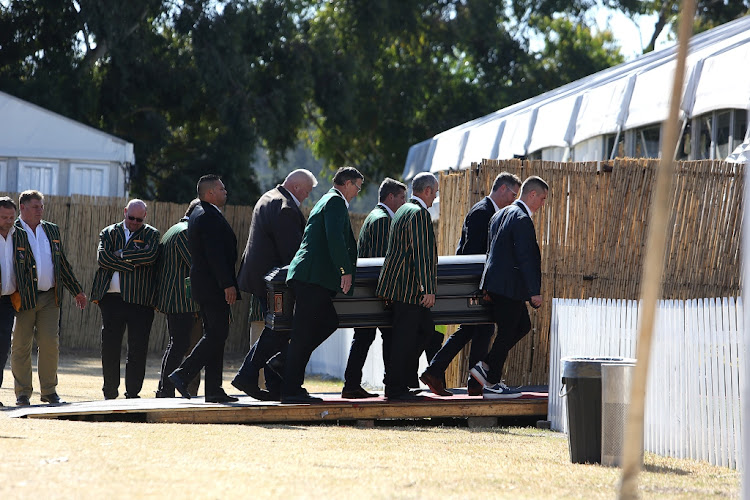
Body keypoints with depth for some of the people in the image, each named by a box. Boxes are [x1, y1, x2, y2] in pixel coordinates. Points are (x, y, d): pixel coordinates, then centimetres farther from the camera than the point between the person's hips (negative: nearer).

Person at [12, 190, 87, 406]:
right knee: (21, 346, 1)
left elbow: (62, 264, 21)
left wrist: (77, 291, 21)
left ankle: (49, 391, 11)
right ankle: (22, 394, 8)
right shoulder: (12, 232, -4)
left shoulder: (52, 230, 14)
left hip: (50, 298, 4)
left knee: (50, 345, 1)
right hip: (24, 299, -4)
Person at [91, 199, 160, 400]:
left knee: (138, 349, -2)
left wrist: (121, 255, -6)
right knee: (110, 347, 3)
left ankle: (133, 394, 4)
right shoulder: (109, 233, 13)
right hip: (112, 298, 1)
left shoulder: (151, 234, 10)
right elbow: (102, 258, -3)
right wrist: (132, 264, -8)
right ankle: (110, 394, 12)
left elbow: (149, 255, -11)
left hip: (140, 300, -1)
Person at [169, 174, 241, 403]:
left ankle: (213, 390, 7)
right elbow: (215, 254, -22)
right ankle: (182, 375, -14)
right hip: (214, 285, -11)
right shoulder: (210, 217, -15)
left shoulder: (198, 215, 18)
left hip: (203, 283, 11)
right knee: (217, 335, -10)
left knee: (214, 335, 9)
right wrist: (227, 284, -22)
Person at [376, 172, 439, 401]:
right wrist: (428, 289, -21)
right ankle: (395, 388, -2)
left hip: (400, 285, 10)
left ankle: (398, 380, 16)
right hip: (408, 288, -10)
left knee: (425, 329, 15)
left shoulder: (403, 211, 18)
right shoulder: (420, 214, -14)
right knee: (405, 337, -6)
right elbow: (421, 254, -20)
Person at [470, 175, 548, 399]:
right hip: (509, 286, -10)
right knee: (507, 332, -2)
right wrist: (534, 291, -17)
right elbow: (526, 258, -20)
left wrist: (488, 288, 24)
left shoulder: (501, 215, 15)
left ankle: (486, 366, 16)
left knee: (523, 325, 18)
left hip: (495, 283, 10)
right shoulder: (522, 219, -16)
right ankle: (492, 384, 2)